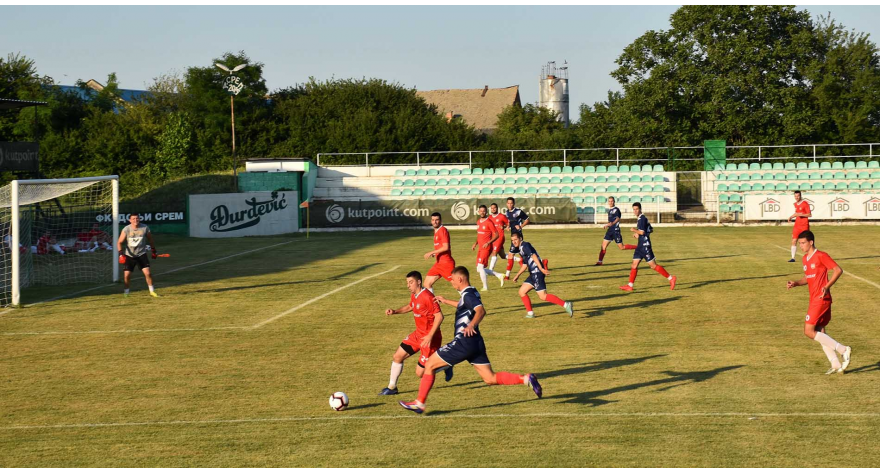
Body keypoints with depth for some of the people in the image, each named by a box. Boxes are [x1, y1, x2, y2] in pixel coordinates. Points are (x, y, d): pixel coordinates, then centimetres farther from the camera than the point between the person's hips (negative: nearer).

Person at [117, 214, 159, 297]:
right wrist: (121, 254, -19)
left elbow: (150, 240, 10)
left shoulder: (145, 228, -7)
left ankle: (152, 291, 5)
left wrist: (154, 251, 14)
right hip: (129, 255, 0)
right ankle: (126, 291, 18)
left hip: (141, 254, 0)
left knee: (147, 273, -10)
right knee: (127, 275, -5)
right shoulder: (126, 229, -10)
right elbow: (119, 242, -7)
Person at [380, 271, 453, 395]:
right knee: (397, 356, 6)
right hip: (418, 334, 9)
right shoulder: (414, 295, 5)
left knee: (420, 373, -5)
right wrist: (394, 311, 11)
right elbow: (410, 307, 27)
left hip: (429, 338, -9)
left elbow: (439, 316, -26)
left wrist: (430, 336, -30)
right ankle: (392, 387, 21)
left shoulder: (427, 297, -24)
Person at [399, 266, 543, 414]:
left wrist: (471, 325, -48)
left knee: (430, 365, 1)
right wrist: (446, 301, 49)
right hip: (476, 343, 9)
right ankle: (526, 379, -10)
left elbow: (481, 310, -31)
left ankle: (419, 403, 2)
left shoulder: (467, 295, -13)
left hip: (463, 342, -9)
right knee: (490, 379, 6)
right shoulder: (472, 293, 16)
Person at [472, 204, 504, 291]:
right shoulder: (478, 221, 14)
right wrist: (475, 243, 13)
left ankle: (485, 287, -2)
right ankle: (499, 275, 18)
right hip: (480, 248, 9)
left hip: (486, 248, -9)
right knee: (479, 270, 7)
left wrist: (488, 243, -22)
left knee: (480, 267, -13)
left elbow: (496, 235, -11)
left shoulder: (489, 222, -10)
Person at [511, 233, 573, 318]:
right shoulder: (521, 249, 22)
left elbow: (533, 256, -20)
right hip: (533, 273, 10)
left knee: (543, 296, -14)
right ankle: (530, 313, 13)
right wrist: (517, 275, 35)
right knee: (522, 292, 10)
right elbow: (525, 265, 33)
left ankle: (565, 305, -15)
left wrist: (541, 269, -30)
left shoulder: (524, 245, -8)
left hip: (537, 272, -10)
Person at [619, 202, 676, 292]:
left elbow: (642, 232, -23)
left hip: (645, 245, -10)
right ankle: (630, 285, 5)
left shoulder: (642, 218, -14)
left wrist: (634, 230, -6)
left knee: (653, 266, -6)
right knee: (634, 265, 5)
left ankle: (671, 278, 0)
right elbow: (651, 230, 24)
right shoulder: (642, 218, 16)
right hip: (641, 245, 10)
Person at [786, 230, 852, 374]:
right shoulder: (805, 258, 15)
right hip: (814, 299, 9)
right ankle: (836, 365, 11)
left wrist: (827, 287, -22)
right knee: (819, 332, 9)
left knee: (809, 331, -12)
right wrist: (795, 283, 6)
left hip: (821, 299, -9)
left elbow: (838, 270, -13)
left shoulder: (821, 256, -11)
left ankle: (843, 350, -9)